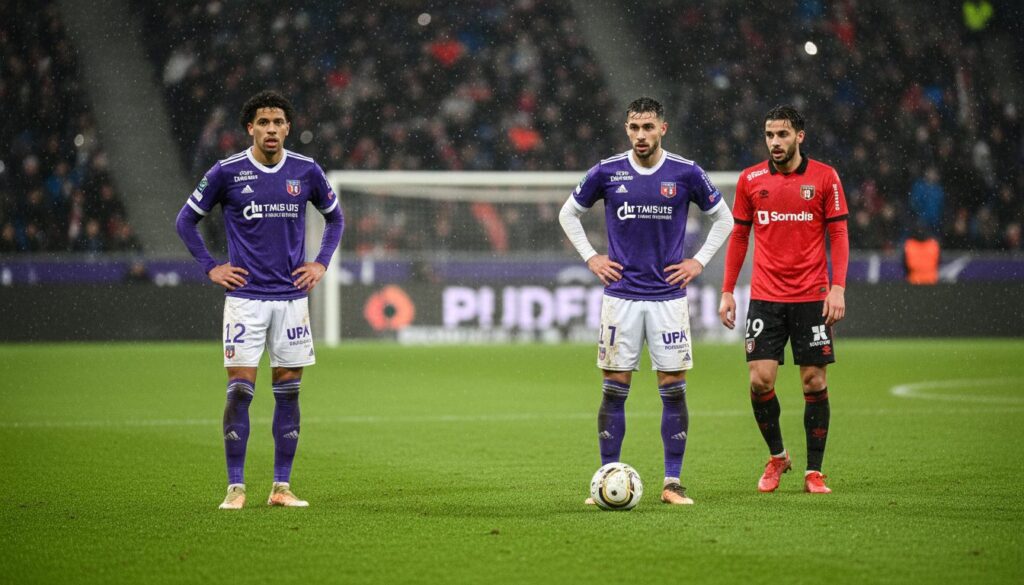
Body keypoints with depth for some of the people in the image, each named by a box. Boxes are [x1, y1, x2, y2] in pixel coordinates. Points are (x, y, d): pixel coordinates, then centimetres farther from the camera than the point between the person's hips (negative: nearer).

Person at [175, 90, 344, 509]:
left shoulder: (307, 171, 3)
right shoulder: (227, 172, -4)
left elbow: (334, 217, 20)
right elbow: (186, 220, 7)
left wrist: (321, 263, 9)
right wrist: (211, 267, 1)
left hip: (292, 296, 3)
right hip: (245, 297, -2)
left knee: (288, 391, 4)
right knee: (240, 390, -6)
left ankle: (281, 486, 10)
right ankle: (235, 487, -1)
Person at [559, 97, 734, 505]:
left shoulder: (686, 173, -1)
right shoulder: (607, 172, 0)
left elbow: (723, 219, 12)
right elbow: (568, 214, 15)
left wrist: (699, 262, 4)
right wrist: (590, 258, 5)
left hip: (668, 295, 0)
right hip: (620, 295, 0)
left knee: (673, 390, -1)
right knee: (614, 390, 0)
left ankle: (673, 483, 5)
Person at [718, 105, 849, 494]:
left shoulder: (824, 178, 0)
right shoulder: (750, 180, 5)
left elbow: (838, 235, 0)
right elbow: (739, 236, 11)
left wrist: (838, 288, -10)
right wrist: (727, 291, 6)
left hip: (811, 298, -1)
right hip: (765, 298, 1)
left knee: (814, 381, 0)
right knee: (760, 380, -7)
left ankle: (814, 471, 10)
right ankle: (776, 456, 16)